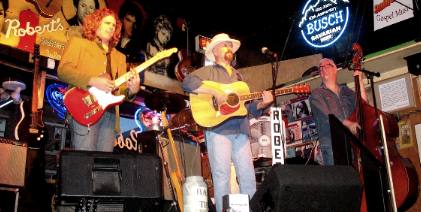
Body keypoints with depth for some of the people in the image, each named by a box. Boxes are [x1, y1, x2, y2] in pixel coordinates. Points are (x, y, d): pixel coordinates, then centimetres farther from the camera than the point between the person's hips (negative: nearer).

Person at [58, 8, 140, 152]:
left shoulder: (119, 56, 27)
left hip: (110, 113, 5)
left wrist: (131, 90, -5)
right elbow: (63, 70, -3)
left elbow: (121, 90, 19)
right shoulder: (78, 43, 12)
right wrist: (92, 81, -15)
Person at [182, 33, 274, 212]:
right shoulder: (208, 71, 9)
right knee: (222, 176, -7)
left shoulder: (238, 76, 26)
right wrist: (215, 93, -18)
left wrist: (263, 103, 3)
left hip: (241, 131, 5)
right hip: (218, 130, -5)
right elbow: (188, 82, -12)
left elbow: (249, 107, 24)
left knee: (248, 176, 3)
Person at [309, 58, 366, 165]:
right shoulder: (316, 94, 8)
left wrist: (360, 82, 3)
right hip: (331, 144, -4)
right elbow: (326, 115, -7)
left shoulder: (346, 91, 22)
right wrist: (347, 123, -20)